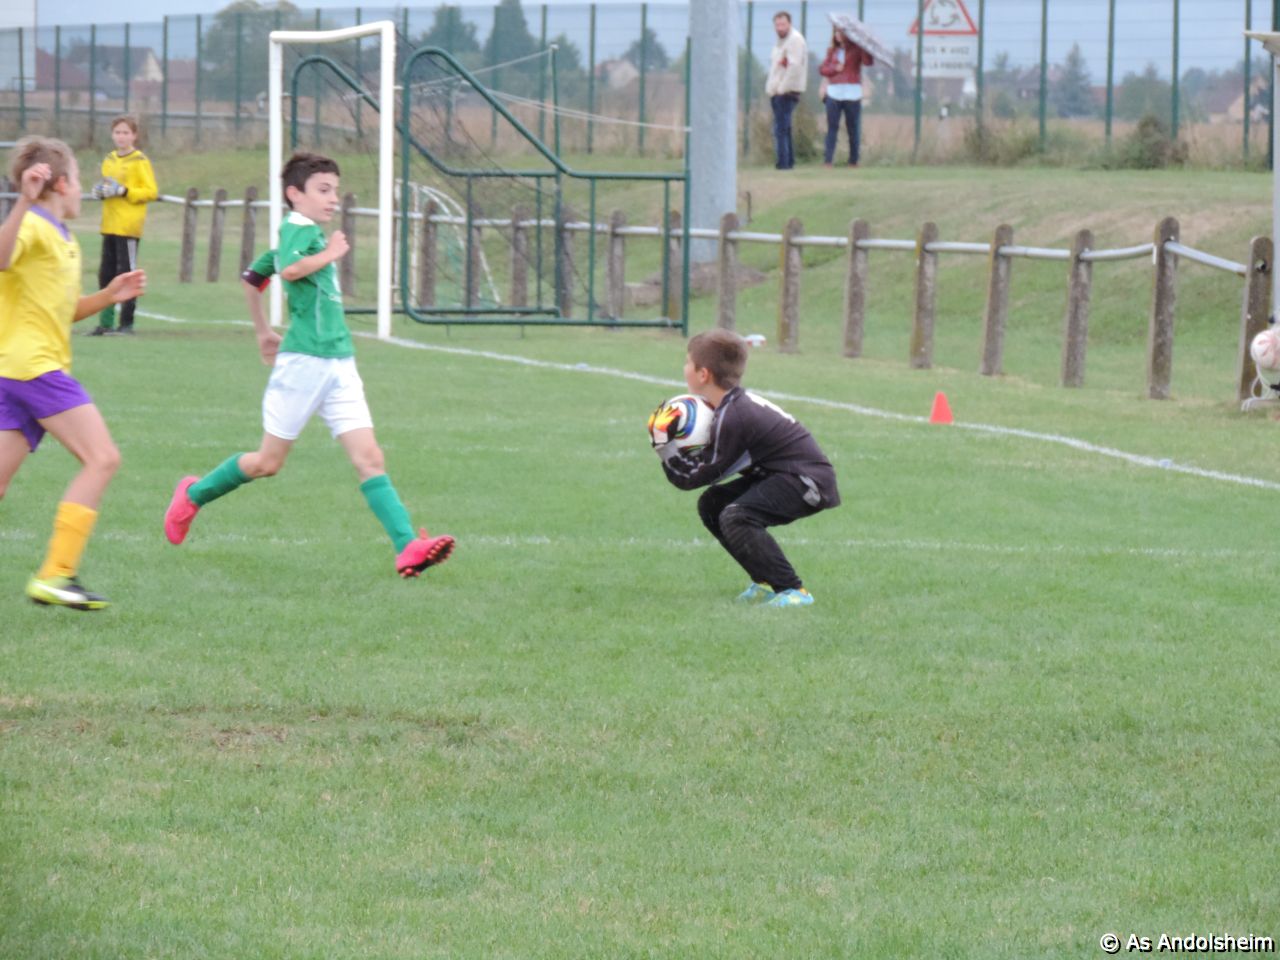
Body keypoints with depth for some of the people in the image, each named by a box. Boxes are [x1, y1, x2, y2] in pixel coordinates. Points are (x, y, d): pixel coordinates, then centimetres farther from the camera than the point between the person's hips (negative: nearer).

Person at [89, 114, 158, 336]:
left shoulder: (139, 161, -7)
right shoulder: (110, 160, 14)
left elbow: (152, 191, -11)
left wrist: (124, 191, -19)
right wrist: (100, 191, 3)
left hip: (128, 226, -7)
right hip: (109, 225, 7)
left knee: (127, 273, -5)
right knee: (106, 273, 7)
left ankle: (127, 323, -1)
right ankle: (106, 321, 13)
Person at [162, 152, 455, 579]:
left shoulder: (308, 235, 18)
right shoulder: (299, 230, -10)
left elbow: (252, 277, 30)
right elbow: (289, 270, -34)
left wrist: (263, 330, 37)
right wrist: (328, 255, -20)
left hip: (339, 365, 9)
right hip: (303, 362, -9)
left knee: (370, 459, -6)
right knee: (268, 462, 5)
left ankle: (407, 547, -17)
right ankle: (194, 493, 29)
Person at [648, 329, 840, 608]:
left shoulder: (732, 419, -21)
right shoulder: (738, 404, 10)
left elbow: (694, 477, -14)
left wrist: (664, 444, -9)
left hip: (808, 483, -11)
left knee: (735, 517, -28)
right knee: (711, 504, 12)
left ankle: (793, 591, -25)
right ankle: (766, 583, 13)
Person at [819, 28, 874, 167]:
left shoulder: (856, 49, 3)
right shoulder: (832, 51, 14)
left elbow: (868, 62, -13)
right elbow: (822, 69, 10)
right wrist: (835, 68, -8)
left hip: (852, 93, -2)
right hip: (834, 93, 2)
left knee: (853, 129, 3)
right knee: (832, 128, -5)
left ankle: (853, 161, 10)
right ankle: (827, 160, -9)